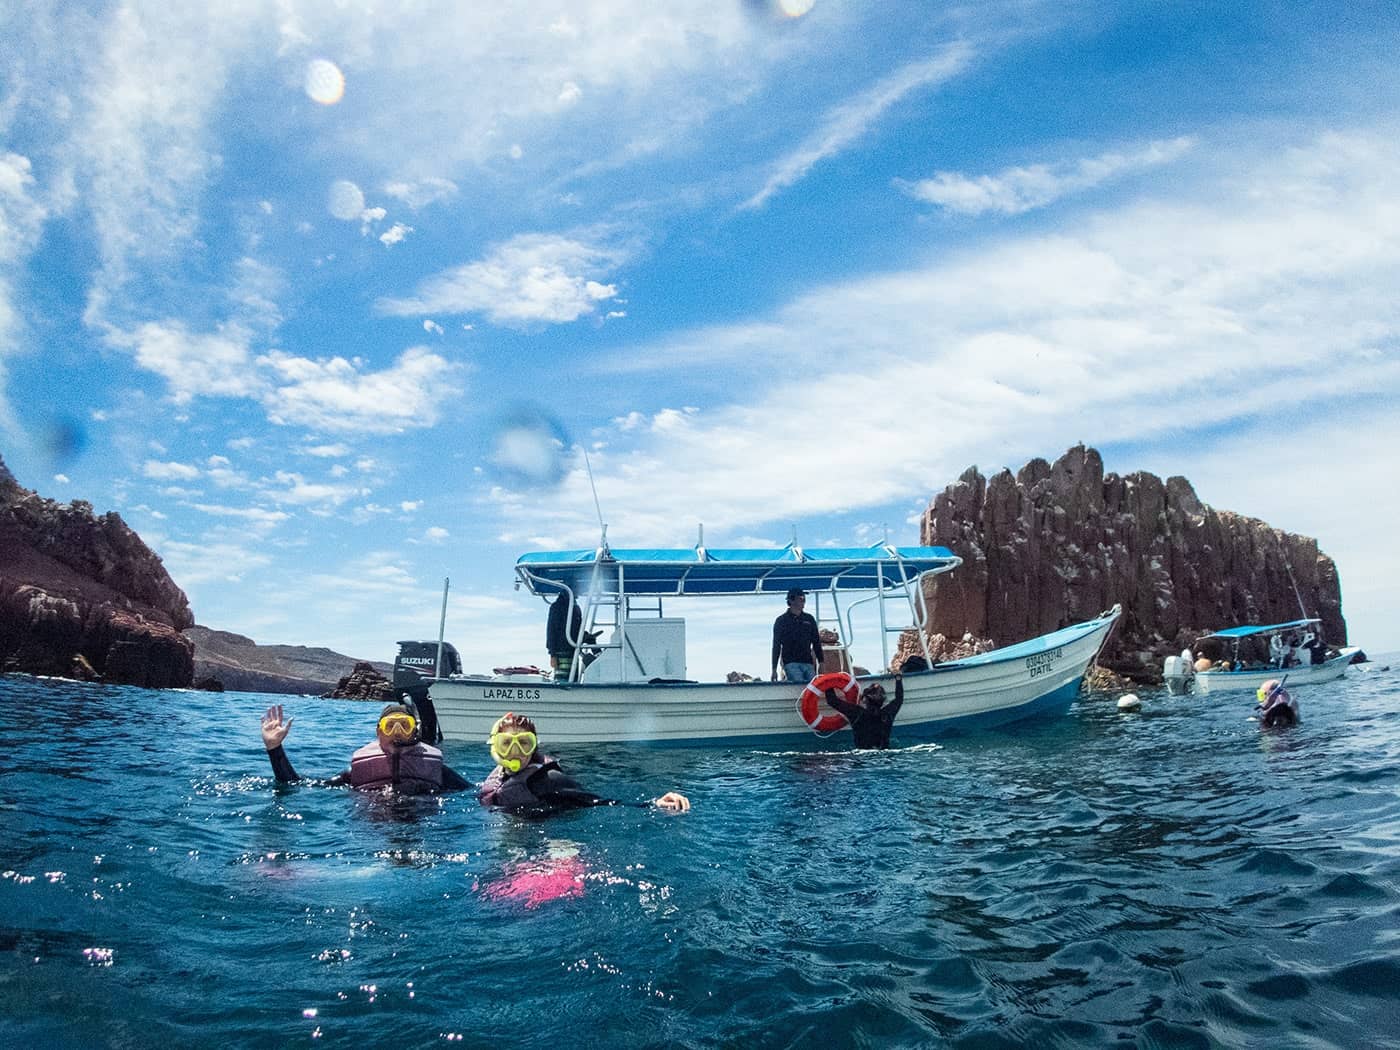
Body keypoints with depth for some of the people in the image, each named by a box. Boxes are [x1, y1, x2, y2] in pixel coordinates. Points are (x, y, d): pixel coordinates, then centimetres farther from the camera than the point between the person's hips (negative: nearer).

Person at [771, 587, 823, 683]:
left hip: (808, 663, 4)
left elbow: (816, 642, 18)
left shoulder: (809, 619, 15)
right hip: (791, 664, -4)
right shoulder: (781, 621, 5)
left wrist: (821, 662, 10)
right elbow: (776, 646, 5)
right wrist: (774, 669, 1)